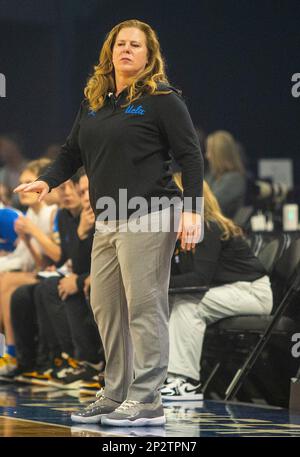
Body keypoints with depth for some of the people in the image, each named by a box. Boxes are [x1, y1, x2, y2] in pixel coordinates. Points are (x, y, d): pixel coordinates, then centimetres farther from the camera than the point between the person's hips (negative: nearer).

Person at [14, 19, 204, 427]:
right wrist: (48, 181, 3)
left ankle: (146, 401, -5)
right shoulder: (93, 102, 17)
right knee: (106, 307, 9)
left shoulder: (161, 99, -3)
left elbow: (190, 155, -6)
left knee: (144, 307, -8)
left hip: (149, 216, -7)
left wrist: (191, 210, -14)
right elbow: (73, 152, 21)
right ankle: (115, 396, 19)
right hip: (108, 222, 7)